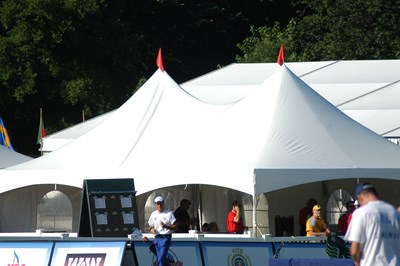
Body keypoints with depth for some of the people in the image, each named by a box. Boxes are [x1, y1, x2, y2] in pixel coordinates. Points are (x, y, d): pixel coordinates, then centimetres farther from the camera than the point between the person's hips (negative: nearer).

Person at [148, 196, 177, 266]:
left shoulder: (169, 214, -2)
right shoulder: (153, 214, 13)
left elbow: (174, 227, -3)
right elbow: (150, 226, 21)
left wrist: (166, 226, -20)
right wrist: (151, 229, -3)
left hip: (165, 237, -6)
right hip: (157, 238, 6)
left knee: (161, 258, -16)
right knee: (159, 258, 9)